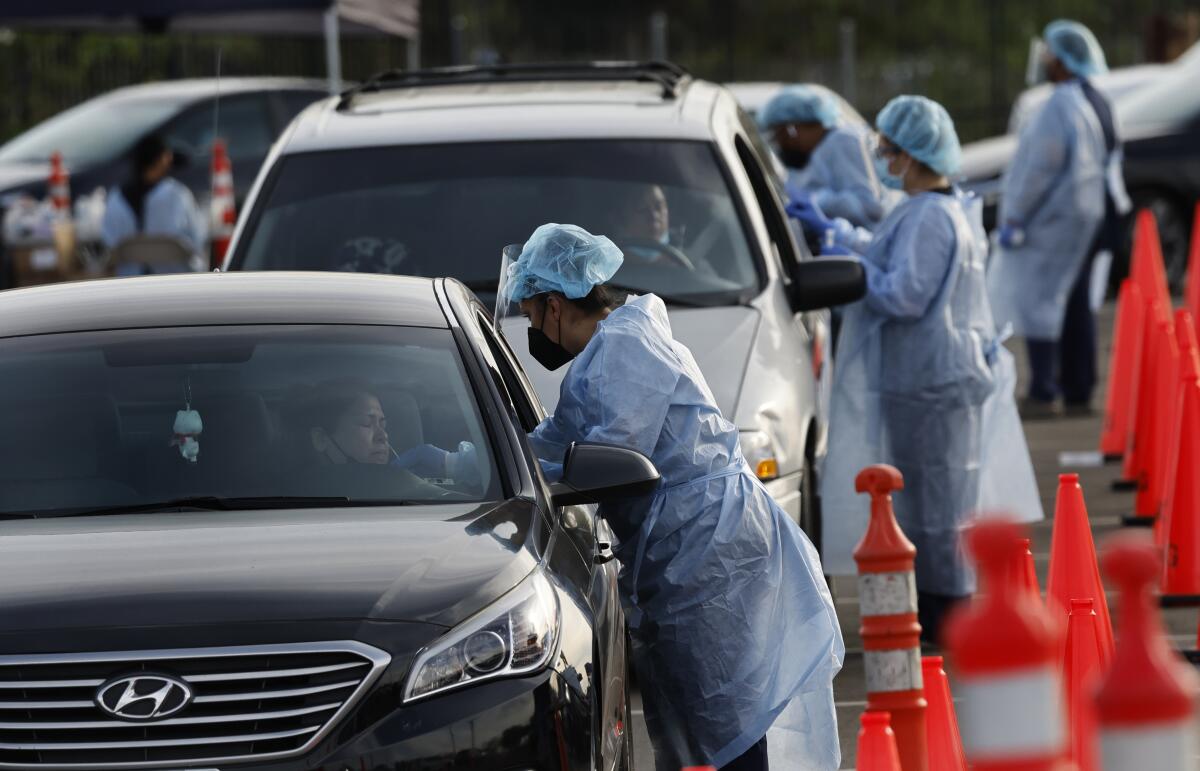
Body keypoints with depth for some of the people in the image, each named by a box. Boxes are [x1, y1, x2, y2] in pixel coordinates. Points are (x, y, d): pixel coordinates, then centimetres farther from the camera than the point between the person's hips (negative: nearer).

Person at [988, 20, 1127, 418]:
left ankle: (1043, 393, -10)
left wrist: (1014, 219, -16)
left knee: (1037, 300, -7)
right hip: (1088, 215, 9)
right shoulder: (1097, 103, 12)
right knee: (1074, 304, 13)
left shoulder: (1061, 106, -18)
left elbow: (1040, 168, -20)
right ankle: (1078, 392, 15)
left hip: (1055, 217, -9)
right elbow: (1108, 163, 18)